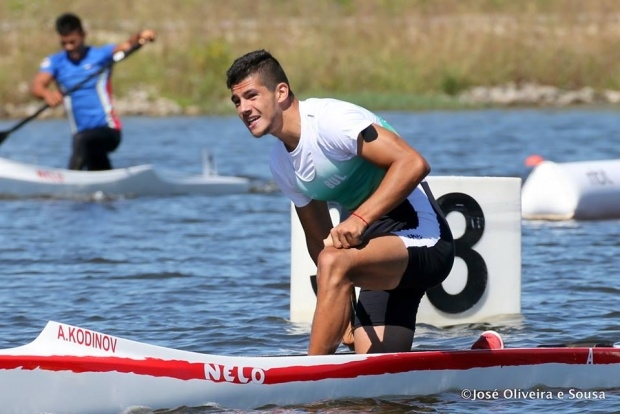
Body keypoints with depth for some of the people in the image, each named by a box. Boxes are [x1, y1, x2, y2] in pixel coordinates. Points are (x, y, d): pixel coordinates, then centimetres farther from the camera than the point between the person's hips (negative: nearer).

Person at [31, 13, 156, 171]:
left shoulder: (101, 55, -2)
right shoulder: (54, 62, 3)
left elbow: (125, 46, -20)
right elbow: (36, 86, -14)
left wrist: (141, 37, -44)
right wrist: (47, 93, -39)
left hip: (108, 130, -4)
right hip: (83, 134, 4)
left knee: (81, 140, -34)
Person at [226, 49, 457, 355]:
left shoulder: (329, 119, -17)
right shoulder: (282, 166, 11)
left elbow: (413, 163, -26)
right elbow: (319, 240, 17)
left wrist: (359, 219, -33)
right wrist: (341, 318, 11)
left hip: (422, 236, -9)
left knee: (334, 262, -35)